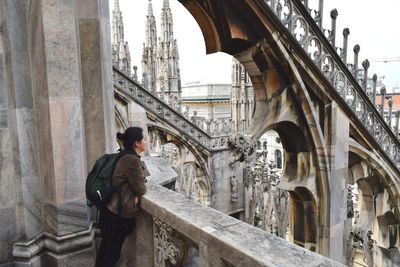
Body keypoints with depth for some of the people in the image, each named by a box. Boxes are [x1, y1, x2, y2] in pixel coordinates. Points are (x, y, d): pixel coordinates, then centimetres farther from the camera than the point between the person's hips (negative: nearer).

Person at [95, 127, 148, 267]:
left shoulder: (125, 156, 7)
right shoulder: (132, 160, -23)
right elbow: (141, 189, -17)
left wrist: (134, 194, -2)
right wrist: (137, 192, 4)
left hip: (111, 209, 9)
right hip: (119, 213, -9)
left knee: (107, 248, 22)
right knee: (112, 252, 8)